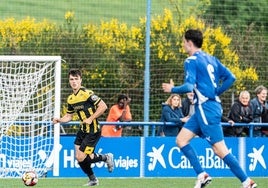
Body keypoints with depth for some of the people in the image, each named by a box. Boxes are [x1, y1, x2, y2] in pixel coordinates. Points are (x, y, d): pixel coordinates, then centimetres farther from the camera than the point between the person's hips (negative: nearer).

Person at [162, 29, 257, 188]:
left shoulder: (192, 61, -10)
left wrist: (172, 89, -2)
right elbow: (231, 78, 12)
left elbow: (189, 87, -19)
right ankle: (202, 175, 5)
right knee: (181, 140, 11)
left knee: (220, 149, -8)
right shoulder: (210, 59, 14)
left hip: (206, 108, -9)